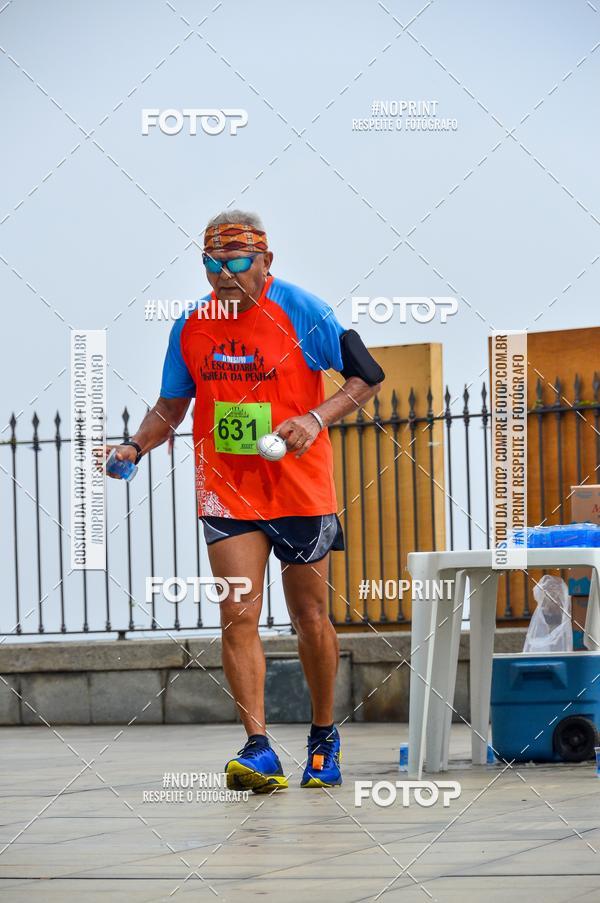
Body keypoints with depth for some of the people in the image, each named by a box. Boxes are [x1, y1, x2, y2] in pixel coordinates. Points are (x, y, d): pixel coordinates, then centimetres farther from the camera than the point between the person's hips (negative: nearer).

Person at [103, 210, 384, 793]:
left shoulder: (301, 312, -8)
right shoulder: (190, 326, 3)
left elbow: (366, 379, -4)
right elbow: (172, 405, 15)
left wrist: (316, 418, -20)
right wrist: (136, 446, -3)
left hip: (300, 490, -2)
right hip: (226, 492, 2)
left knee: (310, 618, 7)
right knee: (238, 615, -11)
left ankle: (324, 736, 25)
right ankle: (258, 750, -16)